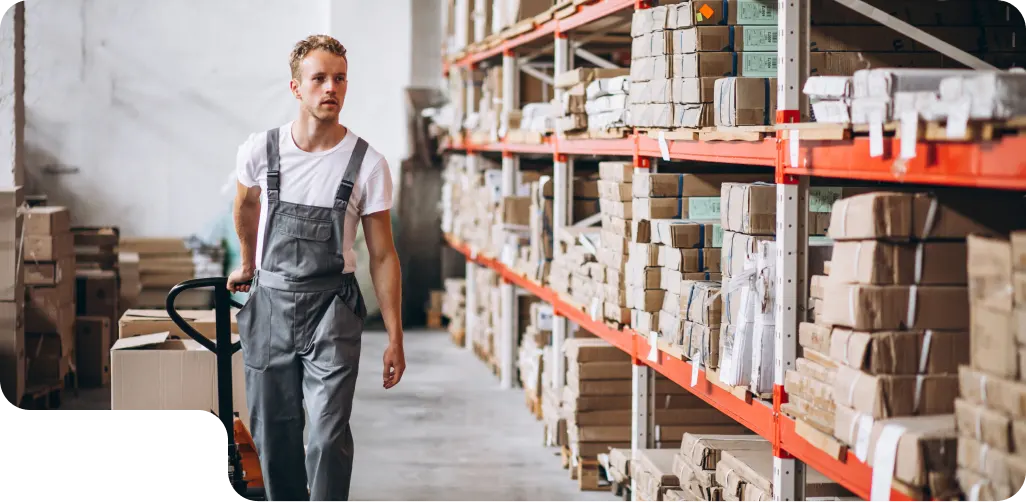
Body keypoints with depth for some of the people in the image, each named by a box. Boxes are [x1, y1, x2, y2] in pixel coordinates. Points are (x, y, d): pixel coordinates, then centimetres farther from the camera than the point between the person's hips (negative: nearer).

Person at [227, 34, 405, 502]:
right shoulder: (260, 151, -4)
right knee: (272, 430, 9)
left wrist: (395, 336, -5)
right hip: (269, 303, 2)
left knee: (330, 433, -11)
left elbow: (382, 254, -3)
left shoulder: (367, 165, -8)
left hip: (331, 307, -2)